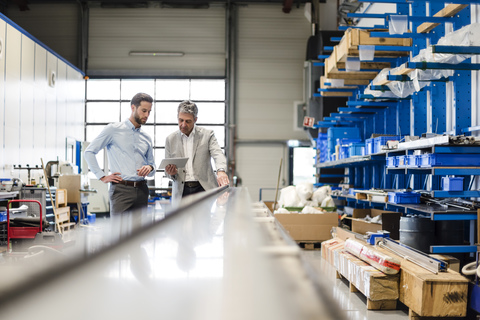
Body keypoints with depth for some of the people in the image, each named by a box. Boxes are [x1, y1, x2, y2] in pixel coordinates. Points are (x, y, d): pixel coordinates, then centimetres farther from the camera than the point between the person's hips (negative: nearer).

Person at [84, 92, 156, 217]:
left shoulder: (146, 138, 17)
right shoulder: (113, 130, 2)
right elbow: (89, 152, 2)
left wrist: (150, 168, 1)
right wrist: (102, 176, -4)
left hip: (141, 190, 5)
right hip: (121, 189, -5)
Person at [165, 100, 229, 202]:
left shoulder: (207, 135, 5)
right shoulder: (170, 139, 11)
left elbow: (218, 154, -9)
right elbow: (168, 171, 16)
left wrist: (221, 171, -31)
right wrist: (171, 173, -9)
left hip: (204, 189, -1)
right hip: (181, 192, 2)